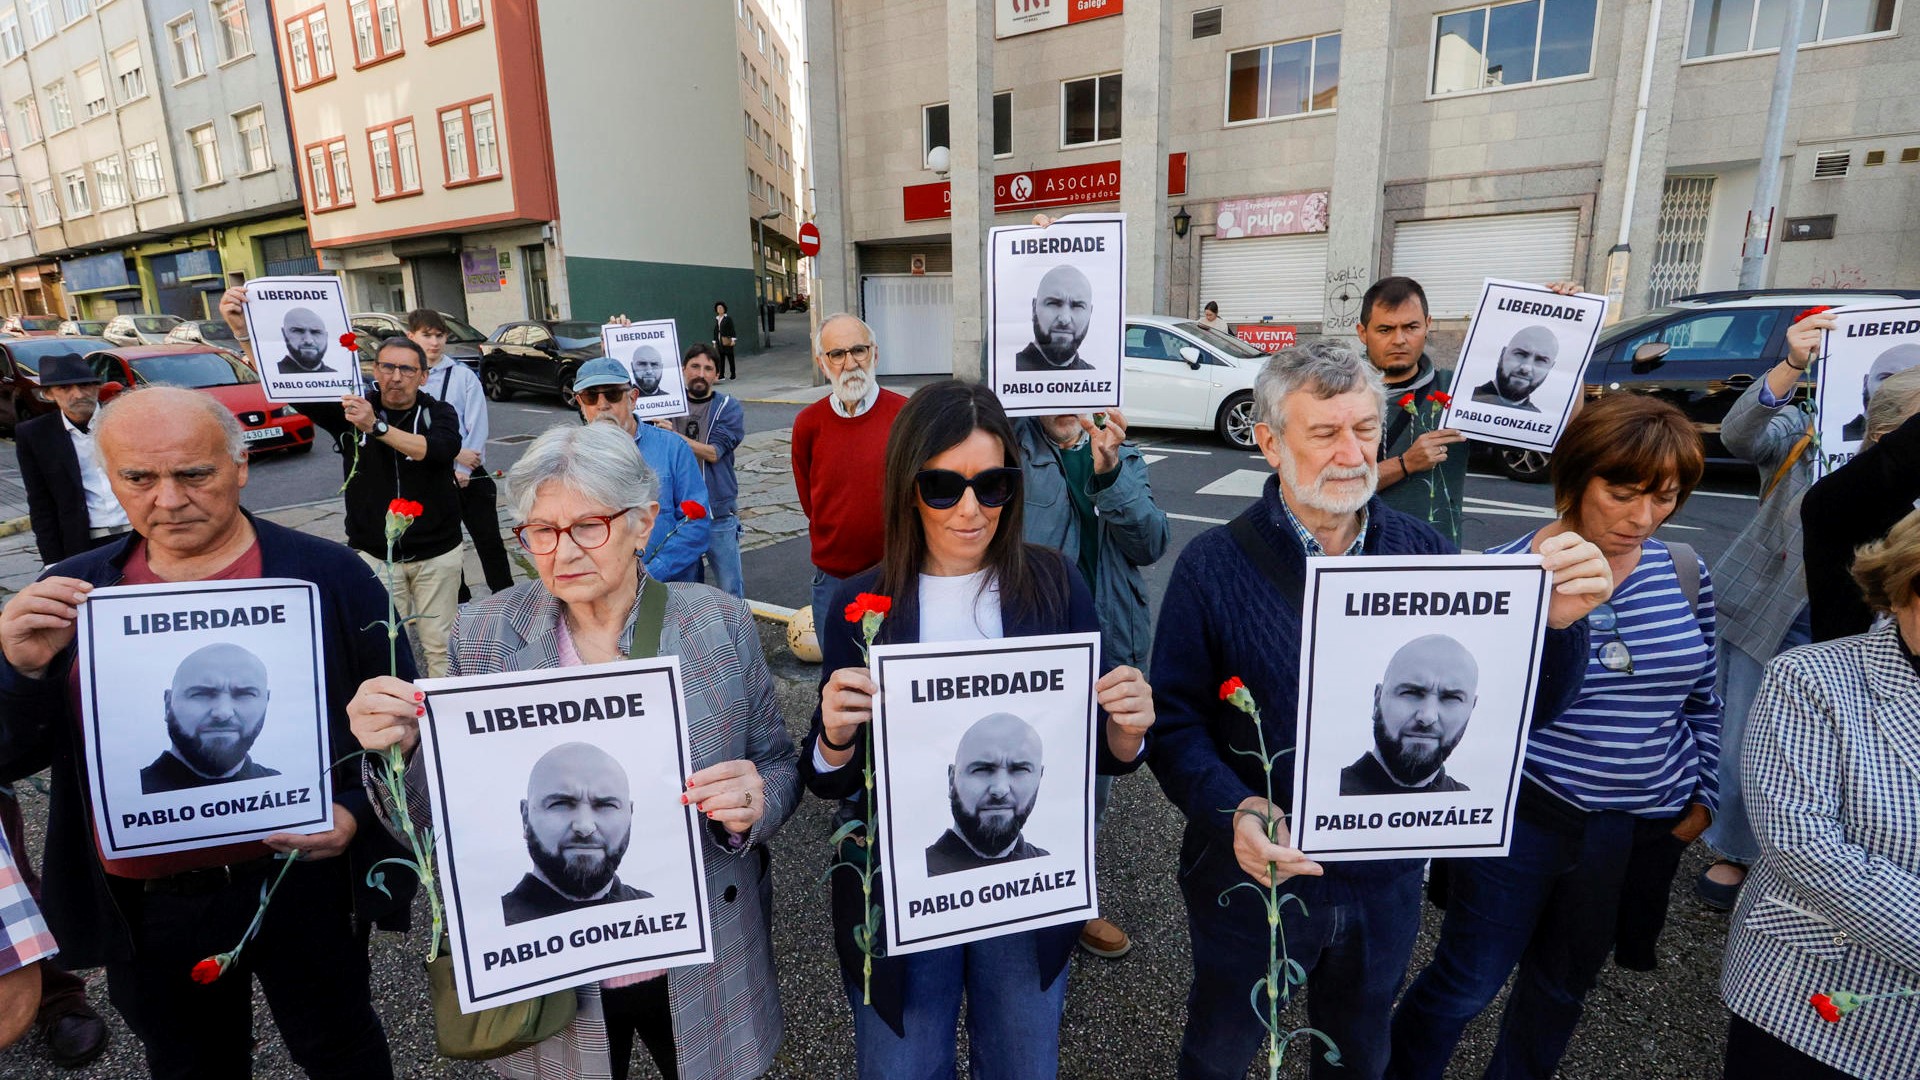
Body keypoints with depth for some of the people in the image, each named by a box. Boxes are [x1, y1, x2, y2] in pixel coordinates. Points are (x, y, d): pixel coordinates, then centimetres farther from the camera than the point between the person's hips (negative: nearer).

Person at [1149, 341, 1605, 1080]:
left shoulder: (1425, 555, -7)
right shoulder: (1214, 566, -16)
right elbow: (1174, 719, -15)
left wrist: (1556, 622, -27)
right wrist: (1233, 809, -31)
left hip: (1384, 880, 3)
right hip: (1254, 875, -2)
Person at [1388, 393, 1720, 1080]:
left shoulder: (1683, 572, -1)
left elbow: (1701, 699, 10)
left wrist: (1703, 796, 9)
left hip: (1647, 828, 5)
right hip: (1525, 811, -4)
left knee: (1567, 979, 24)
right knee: (1468, 982, 7)